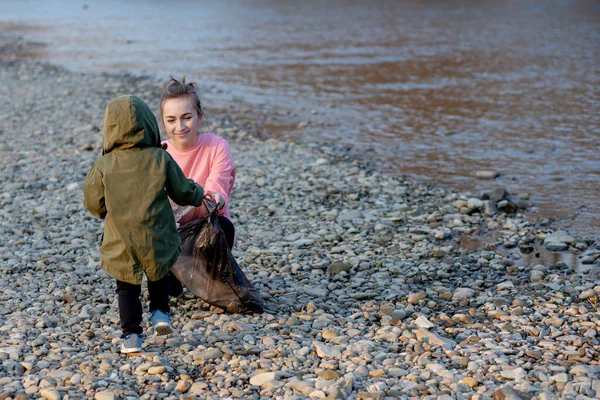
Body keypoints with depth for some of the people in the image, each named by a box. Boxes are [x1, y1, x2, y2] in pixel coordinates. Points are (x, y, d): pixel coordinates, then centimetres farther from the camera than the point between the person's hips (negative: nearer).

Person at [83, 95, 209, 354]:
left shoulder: (103, 165, -7)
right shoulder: (161, 159, -7)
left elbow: (93, 203, 0)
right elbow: (183, 192, 1)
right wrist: (199, 195, 23)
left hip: (121, 244, 0)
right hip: (156, 241, 1)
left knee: (127, 288, 12)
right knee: (158, 278, 27)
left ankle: (131, 337, 10)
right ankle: (160, 314, 14)